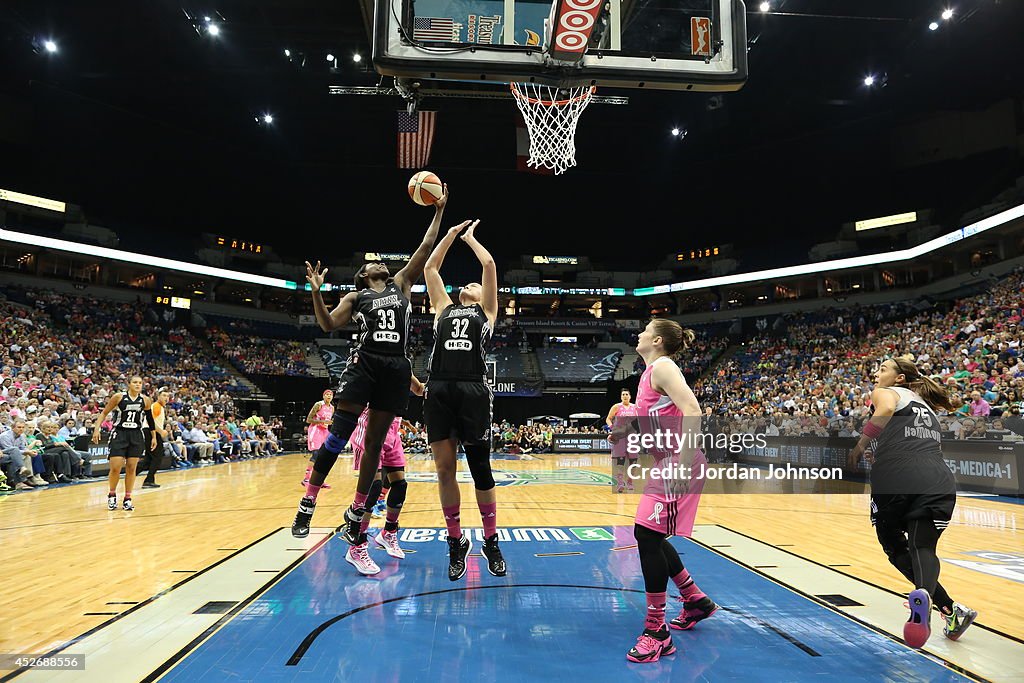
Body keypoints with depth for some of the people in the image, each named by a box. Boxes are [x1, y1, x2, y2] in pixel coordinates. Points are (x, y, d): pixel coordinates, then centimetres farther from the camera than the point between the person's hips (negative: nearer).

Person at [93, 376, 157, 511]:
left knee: (131, 468, 4)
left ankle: (127, 498, 15)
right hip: (119, 434, -2)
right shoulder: (119, 397, -5)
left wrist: (154, 436, 14)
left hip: (136, 436, 2)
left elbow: (150, 419, 13)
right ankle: (112, 495, 19)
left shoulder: (145, 400, 2)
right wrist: (97, 429, -7)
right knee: (115, 468, -6)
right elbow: (104, 413, 3)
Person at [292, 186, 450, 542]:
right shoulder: (355, 296, 14)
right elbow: (329, 325, 3)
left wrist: (439, 211, 17)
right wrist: (316, 292, -10)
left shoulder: (402, 284, 19)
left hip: (396, 367, 2)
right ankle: (307, 503, 3)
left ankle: (356, 513, 14)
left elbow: (426, 247, 17)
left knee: (375, 441, 5)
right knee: (339, 435, -9)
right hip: (364, 362, -2)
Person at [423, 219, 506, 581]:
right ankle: (456, 542, 18)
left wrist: (470, 236, 26)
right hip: (439, 390, 3)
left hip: (473, 391, -2)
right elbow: (430, 268, 26)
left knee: (480, 469, 3)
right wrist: (451, 233, 31)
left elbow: (489, 264, 12)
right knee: (444, 469, 4)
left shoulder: (486, 311, 17)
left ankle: (491, 542, 17)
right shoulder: (443, 308, 24)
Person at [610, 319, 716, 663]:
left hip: (678, 464, -10)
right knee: (649, 536, 16)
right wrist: (627, 434, 17)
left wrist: (684, 463, -30)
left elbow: (692, 411, -23)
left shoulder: (662, 366, -10)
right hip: (667, 464, 10)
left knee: (648, 535, -10)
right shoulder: (651, 372, 18)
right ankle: (696, 600, 33)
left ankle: (657, 633, 0)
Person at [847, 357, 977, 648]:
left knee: (895, 547, 15)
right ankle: (924, 593, -26)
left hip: (895, 479, -4)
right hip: (939, 479, 5)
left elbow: (886, 410, -12)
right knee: (922, 548, 7)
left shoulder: (886, 392, 14)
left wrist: (859, 446, -5)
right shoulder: (925, 404, 33)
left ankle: (949, 608, 1)